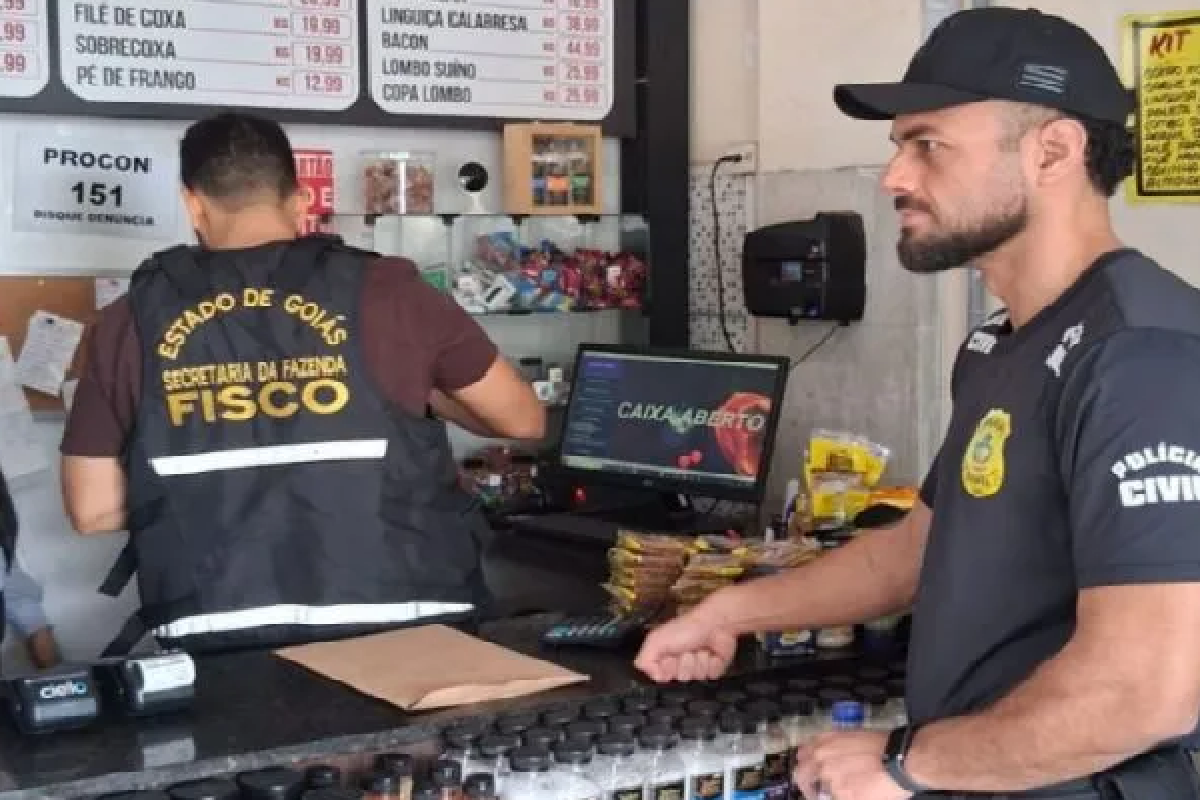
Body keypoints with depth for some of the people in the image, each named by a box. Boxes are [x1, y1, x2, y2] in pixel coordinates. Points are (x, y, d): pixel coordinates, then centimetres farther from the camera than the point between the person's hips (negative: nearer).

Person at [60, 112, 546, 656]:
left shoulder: (133, 321, 2)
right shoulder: (385, 291, -2)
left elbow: (92, 509, 7)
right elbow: (525, 420, 8)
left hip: (221, 641, 1)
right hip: (397, 634, -1)